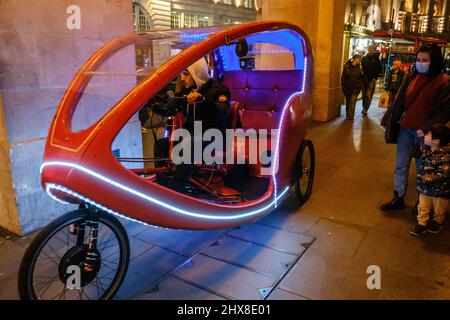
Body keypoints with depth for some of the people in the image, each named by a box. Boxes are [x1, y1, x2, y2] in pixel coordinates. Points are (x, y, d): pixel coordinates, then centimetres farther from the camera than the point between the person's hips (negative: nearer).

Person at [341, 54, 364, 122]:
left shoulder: (359, 67, 2)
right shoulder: (347, 66, -3)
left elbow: (362, 77, 8)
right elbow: (343, 77, -3)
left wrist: (360, 86, 1)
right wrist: (343, 86, -8)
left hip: (356, 88, 0)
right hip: (348, 87, 0)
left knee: (353, 101, -9)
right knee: (348, 101, 11)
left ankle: (351, 117, -9)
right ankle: (347, 115, 26)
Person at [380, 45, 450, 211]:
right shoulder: (411, 77, 4)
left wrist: (426, 129, -19)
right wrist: (391, 122, 8)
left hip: (423, 132, -4)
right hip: (405, 129, 5)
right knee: (400, 165, 10)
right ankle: (398, 198, 23)